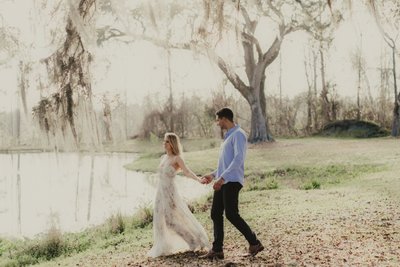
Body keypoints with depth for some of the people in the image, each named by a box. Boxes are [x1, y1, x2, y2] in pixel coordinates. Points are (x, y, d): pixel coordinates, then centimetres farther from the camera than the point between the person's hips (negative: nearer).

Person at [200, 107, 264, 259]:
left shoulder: (238, 134, -9)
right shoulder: (228, 136, 21)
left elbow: (238, 159, -19)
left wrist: (222, 178, -24)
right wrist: (213, 175, 26)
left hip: (232, 182, -10)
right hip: (223, 182, 10)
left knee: (231, 214, -11)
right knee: (215, 214, 6)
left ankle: (254, 243, 1)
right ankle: (217, 250, 10)